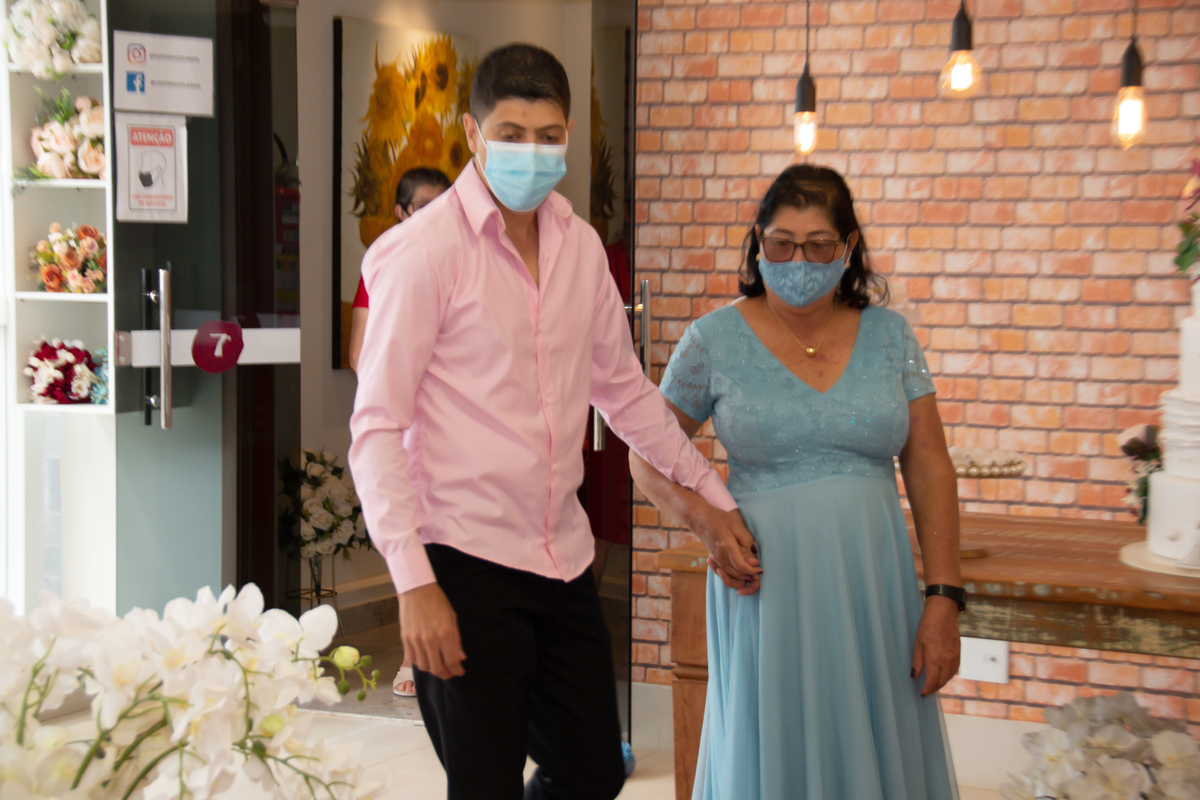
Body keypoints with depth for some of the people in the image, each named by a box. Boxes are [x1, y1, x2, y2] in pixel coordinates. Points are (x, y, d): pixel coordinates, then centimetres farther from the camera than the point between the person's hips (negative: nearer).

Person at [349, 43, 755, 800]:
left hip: (563, 557, 6)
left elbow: (623, 387, 20)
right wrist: (413, 582, -18)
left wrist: (713, 492, 21)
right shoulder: (426, 250, -11)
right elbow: (377, 427, -12)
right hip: (466, 564, -6)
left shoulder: (581, 245, 8)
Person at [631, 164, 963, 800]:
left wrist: (944, 599, -3)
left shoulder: (889, 336, 4)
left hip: (874, 592, 2)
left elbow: (930, 470, 3)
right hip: (768, 589, -2)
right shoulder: (715, 340, -1)